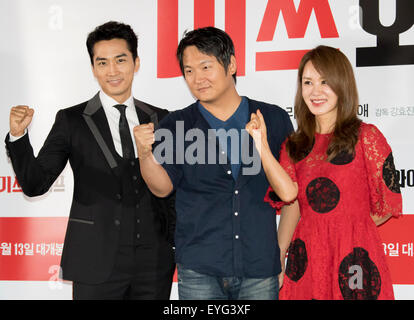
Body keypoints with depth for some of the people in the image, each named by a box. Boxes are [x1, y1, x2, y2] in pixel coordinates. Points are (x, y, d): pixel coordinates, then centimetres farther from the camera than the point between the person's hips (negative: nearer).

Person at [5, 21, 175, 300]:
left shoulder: (160, 119, 9)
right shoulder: (71, 121, 1)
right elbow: (35, 184, -3)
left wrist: (177, 245, 10)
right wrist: (18, 136, -17)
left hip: (154, 264, 3)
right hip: (97, 264, -2)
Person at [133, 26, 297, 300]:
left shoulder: (274, 119, 6)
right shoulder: (175, 126, 5)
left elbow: (294, 191, 13)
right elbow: (162, 187, -6)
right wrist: (145, 153, -23)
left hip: (260, 268, 1)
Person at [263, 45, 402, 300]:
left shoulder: (365, 136, -5)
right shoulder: (294, 145, 8)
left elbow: (387, 206, -2)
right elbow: (290, 204, 6)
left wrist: (348, 230, 3)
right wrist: (277, 261, -1)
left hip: (354, 264, -4)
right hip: (306, 261, 4)